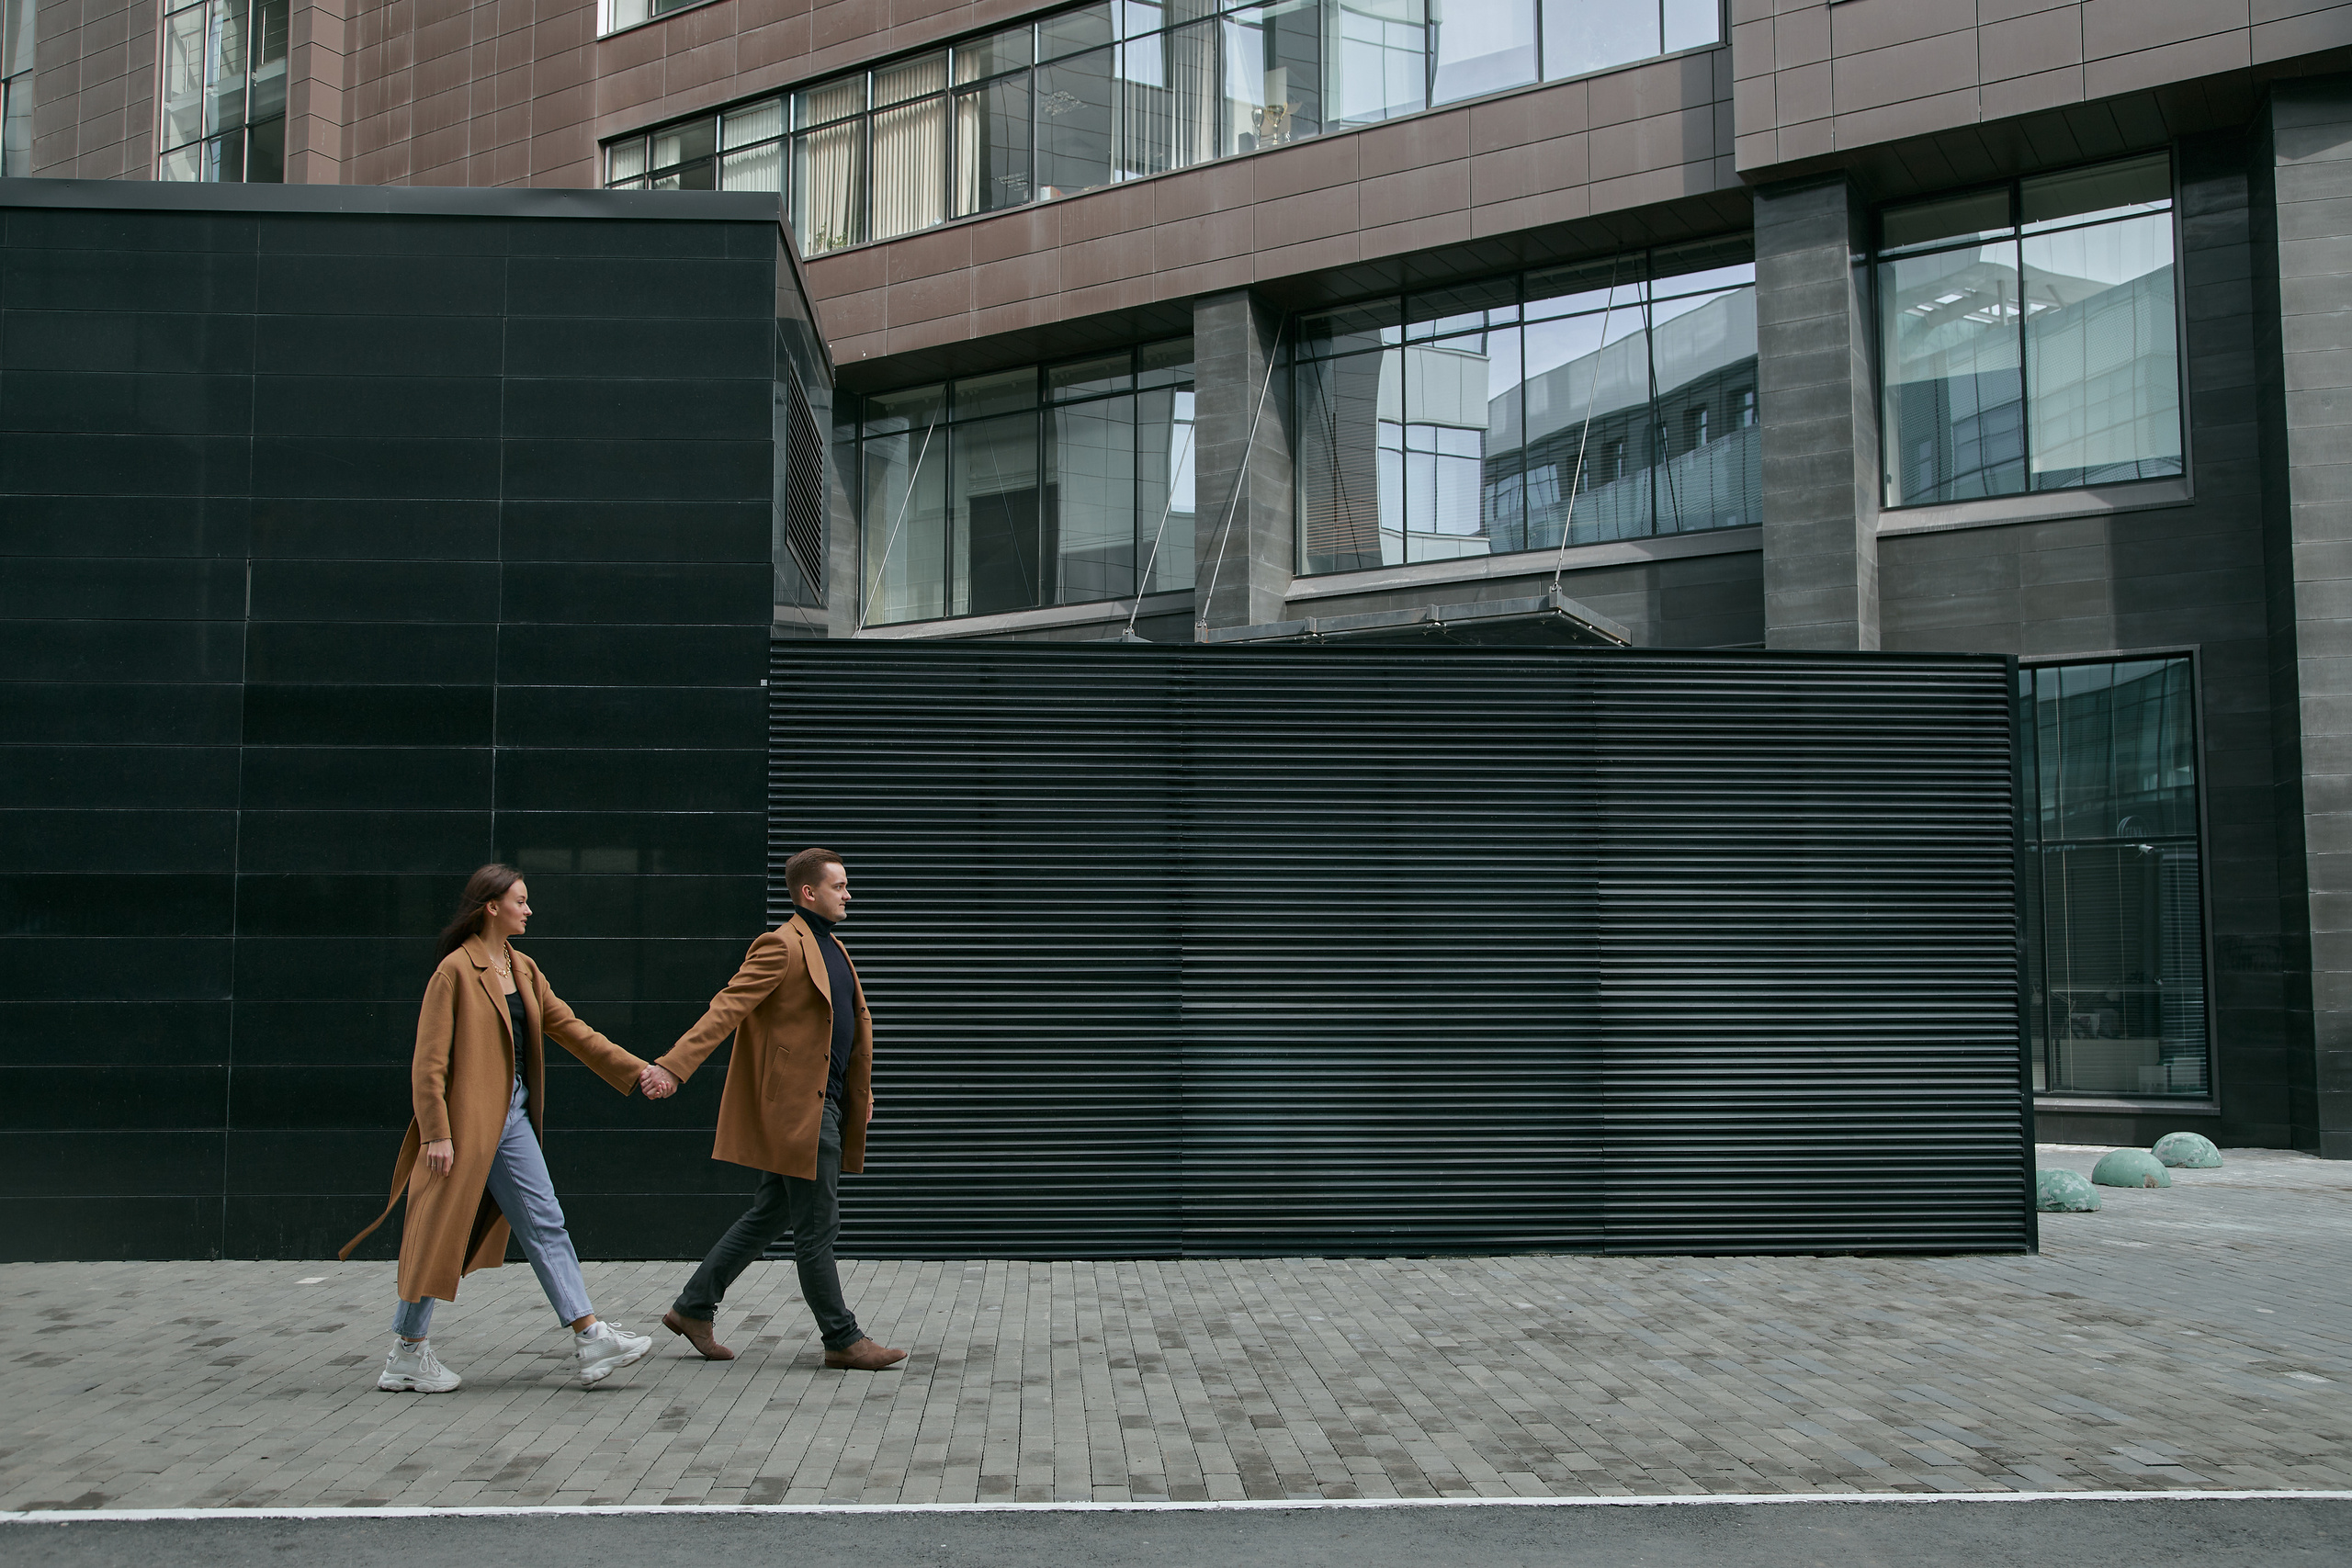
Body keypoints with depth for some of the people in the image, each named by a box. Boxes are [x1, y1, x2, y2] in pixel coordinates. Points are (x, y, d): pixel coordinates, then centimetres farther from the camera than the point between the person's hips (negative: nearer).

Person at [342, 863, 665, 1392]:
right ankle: (407, 1354, 15)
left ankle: (590, 1338, 4)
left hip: (513, 1118, 8)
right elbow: (429, 1060, -13)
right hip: (467, 1122, -8)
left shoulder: (523, 969, 12)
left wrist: (635, 1070, 11)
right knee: (441, 1234, 1)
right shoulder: (455, 971, -11)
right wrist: (437, 1133, -18)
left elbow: (569, 1028, 15)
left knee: (545, 1224, 5)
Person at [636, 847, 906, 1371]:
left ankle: (694, 1309, 25)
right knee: (817, 1225, -1)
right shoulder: (782, 947, -12)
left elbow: (856, 1023, 27)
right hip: (798, 1107, -10)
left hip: (827, 1106, 10)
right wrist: (673, 1064, -31)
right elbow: (727, 1008, -21)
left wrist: (860, 1092, 27)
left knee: (769, 1216, 15)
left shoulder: (831, 949, 18)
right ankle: (843, 1340, 8)